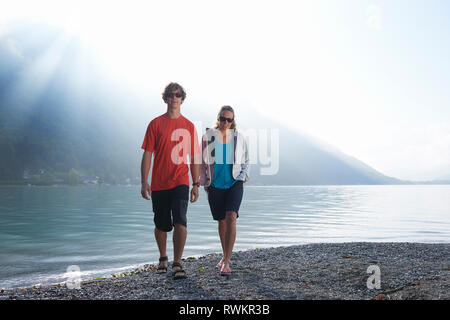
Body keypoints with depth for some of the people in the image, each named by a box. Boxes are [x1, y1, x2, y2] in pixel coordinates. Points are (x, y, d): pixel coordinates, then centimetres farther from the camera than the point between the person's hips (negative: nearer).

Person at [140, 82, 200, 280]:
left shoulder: (188, 126, 7)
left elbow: (194, 157, 9)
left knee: (180, 222, -15)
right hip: (159, 184, 0)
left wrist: (196, 184, 5)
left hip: (181, 183, 0)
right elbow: (147, 154, 0)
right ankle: (163, 259, 32)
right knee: (161, 225, 10)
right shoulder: (155, 124, 3)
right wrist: (144, 182, -7)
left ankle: (177, 264, -6)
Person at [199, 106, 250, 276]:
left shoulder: (239, 138, 4)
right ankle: (225, 256, 31)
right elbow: (202, 161, 8)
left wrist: (242, 177, 0)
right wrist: (204, 182, 2)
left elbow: (246, 162, 15)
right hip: (215, 186, 1)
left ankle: (227, 262, -19)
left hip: (234, 184, -1)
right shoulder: (208, 136, 0)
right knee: (222, 221, 10)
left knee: (231, 217, -20)